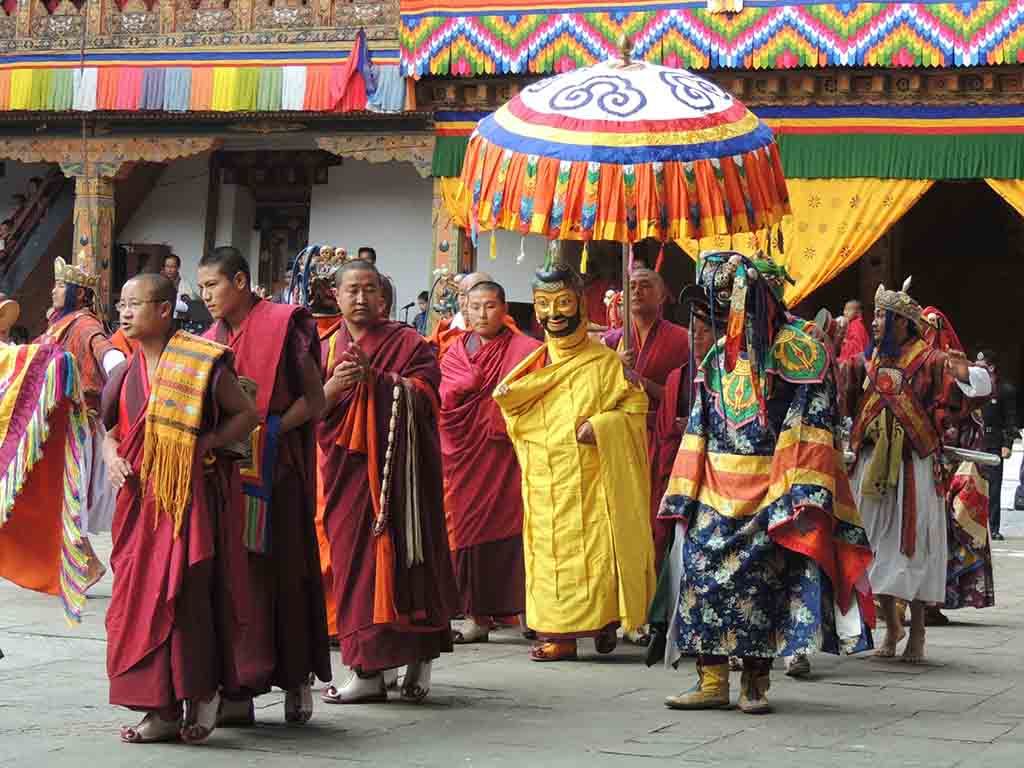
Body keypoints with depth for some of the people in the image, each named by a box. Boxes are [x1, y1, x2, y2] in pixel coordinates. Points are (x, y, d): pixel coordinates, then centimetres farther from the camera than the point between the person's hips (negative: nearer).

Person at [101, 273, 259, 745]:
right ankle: (161, 709, 10)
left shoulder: (201, 363, -6)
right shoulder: (126, 372, 11)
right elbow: (111, 429, 20)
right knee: (138, 597, 3)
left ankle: (201, 693, 7)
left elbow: (246, 414, -1)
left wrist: (205, 442, -14)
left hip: (191, 494, -6)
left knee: (185, 594, -11)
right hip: (140, 498, 6)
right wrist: (112, 457, -1)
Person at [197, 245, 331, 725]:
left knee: (278, 572, -5)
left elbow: (314, 401, -4)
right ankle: (237, 692, -1)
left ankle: (295, 679, 3)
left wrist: (267, 431, -15)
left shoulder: (284, 326, -2)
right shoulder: (211, 341, 16)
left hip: (273, 470, -5)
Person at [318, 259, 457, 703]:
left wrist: (375, 377, -19)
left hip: (397, 470, -3)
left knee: (399, 554, -8)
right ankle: (366, 671, 1)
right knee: (355, 561, -1)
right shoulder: (326, 350, 15)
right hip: (347, 470, 3)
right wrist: (333, 387, -13)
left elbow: (422, 397, -8)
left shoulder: (408, 344, 5)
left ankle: (419, 659, 1)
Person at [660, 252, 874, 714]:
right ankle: (712, 681, 4)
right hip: (717, 493, 5)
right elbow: (699, 427, 15)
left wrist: (804, 493, -19)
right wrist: (684, 495, 8)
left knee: (764, 583, -1)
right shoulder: (718, 356, 14)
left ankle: (755, 683, 8)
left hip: (770, 493, -5)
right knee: (702, 574, -1)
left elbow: (812, 423, -11)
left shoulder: (797, 349, -5)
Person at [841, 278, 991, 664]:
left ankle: (917, 634, 7)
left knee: (912, 545, -1)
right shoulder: (869, 361, 10)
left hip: (913, 467, -5)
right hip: (873, 466, 5)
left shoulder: (927, 360, -6)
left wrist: (962, 371, -36)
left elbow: (981, 383, -14)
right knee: (877, 545, 8)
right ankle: (891, 625, 23)